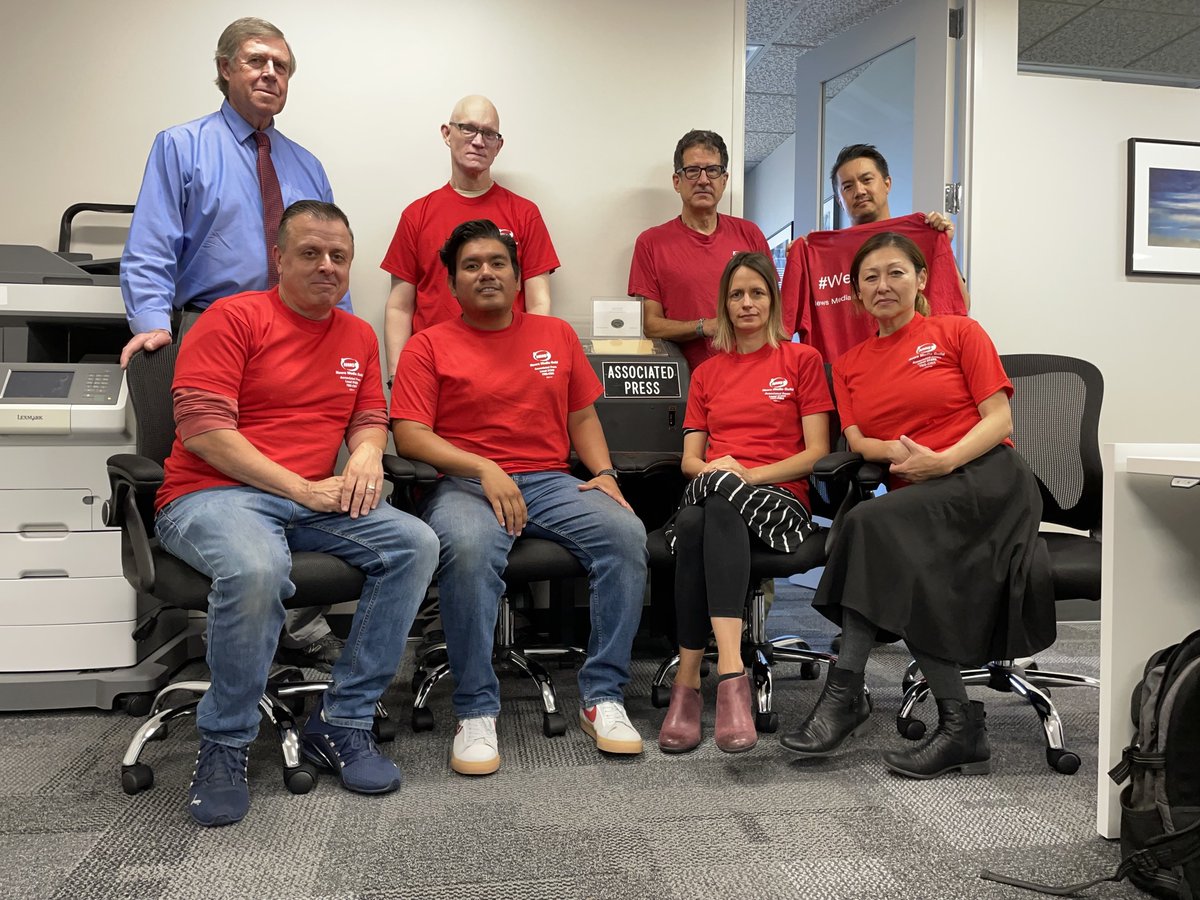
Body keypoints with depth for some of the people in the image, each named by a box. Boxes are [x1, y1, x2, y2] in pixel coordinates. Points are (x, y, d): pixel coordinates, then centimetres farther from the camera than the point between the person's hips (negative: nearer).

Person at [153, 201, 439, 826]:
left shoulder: (358, 336, 16)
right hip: (210, 495, -5)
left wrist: (366, 456, -8)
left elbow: (370, 418, 19)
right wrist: (303, 489, -15)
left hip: (314, 502, 6)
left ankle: (340, 724, -9)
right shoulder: (233, 317, -3)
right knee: (256, 569, -38)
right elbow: (202, 429, -12)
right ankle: (223, 748, -12)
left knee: (415, 544, -18)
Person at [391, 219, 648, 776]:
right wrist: (483, 469, -15)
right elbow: (409, 436, -2)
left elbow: (583, 417, 19)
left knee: (626, 535, -25)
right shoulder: (428, 347, 8)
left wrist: (604, 473, 1)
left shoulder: (556, 335, 18)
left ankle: (603, 697, -15)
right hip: (464, 484, -3)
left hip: (551, 481, 3)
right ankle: (476, 712, -22)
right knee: (468, 548, -38)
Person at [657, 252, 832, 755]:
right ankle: (731, 676, -40)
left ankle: (688, 682, -44)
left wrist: (748, 474, -12)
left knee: (717, 508, -39)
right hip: (710, 493, 3)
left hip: (778, 499, -3)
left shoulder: (801, 360, 13)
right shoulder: (706, 372, 25)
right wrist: (710, 469, -7)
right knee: (693, 520, -36)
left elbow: (817, 452, 3)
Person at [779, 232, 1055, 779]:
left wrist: (941, 460, -17)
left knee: (872, 523, -30)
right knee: (900, 569, -30)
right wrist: (896, 451, -15)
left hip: (986, 478, -4)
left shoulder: (958, 332, 9)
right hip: (913, 501, 4)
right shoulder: (850, 365, 20)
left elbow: (998, 419, 0)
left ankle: (845, 692, -23)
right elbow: (857, 443, 7)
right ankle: (961, 725, -20)